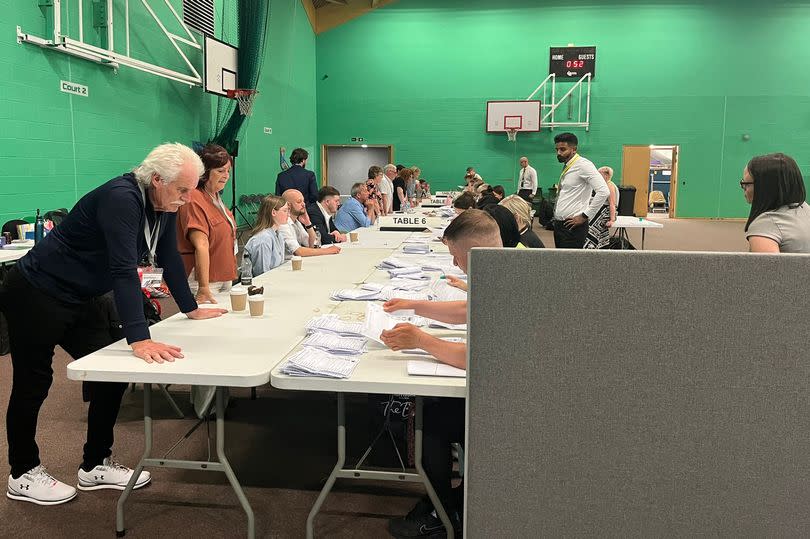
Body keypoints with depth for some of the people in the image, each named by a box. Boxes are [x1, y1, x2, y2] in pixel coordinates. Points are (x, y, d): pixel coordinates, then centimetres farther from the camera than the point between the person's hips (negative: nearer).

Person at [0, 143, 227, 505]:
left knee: (112, 376, 4)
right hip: (36, 294, -8)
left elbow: (169, 258, 9)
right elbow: (124, 270, -38)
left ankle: (96, 465, 19)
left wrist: (191, 309, 13)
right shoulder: (121, 199, -30)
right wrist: (139, 340, -43)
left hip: (77, 299, 9)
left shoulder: (165, 205, -2)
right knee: (33, 386, 5)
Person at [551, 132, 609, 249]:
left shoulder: (583, 165, -12)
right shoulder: (567, 166, 14)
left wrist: (584, 216, -18)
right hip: (559, 224, 9)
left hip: (572, 226, -9)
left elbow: (603, 191, -22)